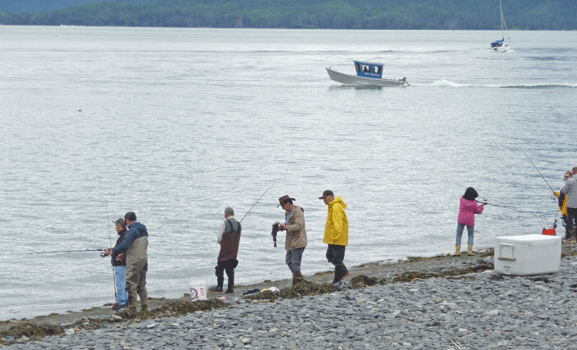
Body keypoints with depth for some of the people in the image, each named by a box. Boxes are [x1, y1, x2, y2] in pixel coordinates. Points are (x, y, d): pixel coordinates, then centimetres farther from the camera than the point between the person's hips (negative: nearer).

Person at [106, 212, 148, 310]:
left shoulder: (132, 230, -16)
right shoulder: (143, 230, 13)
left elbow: (125, 245, -23)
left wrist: (113, 251, -9)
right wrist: (123, 253, 20)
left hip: (134, 261, -9)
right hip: (143, 259, 9)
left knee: (131, 284, -4)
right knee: (141, 284, 15)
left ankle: (132, 308, -5)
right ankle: (144, 306, 16)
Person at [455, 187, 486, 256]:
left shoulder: (462, 199, -5)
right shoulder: (473, 202, -11)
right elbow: (479, 211, -4)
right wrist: (482, 205, 12)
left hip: (461, 220, 1)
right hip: (470, 221, -1)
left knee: (459, 235, 8)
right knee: (471, 236, 14)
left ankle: (457, 251, -1)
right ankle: (470, 251, 2)